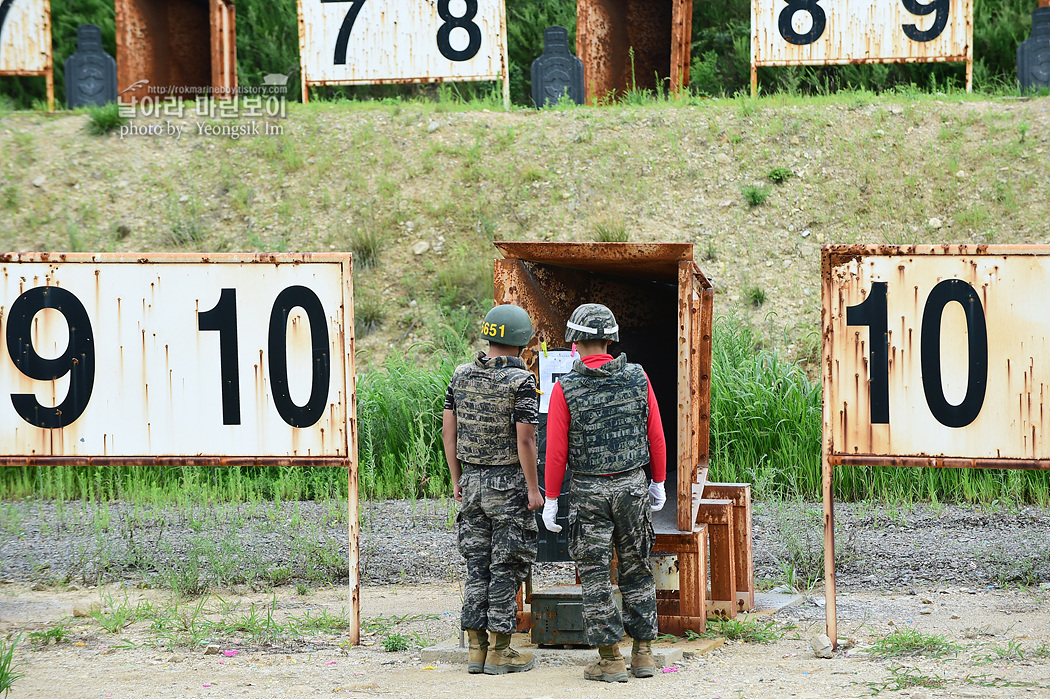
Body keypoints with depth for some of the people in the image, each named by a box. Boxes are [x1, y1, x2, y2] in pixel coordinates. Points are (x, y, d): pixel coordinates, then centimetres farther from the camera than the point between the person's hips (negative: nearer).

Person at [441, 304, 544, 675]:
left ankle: (477, 647, 12)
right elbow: (525, 439, -18)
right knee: (506, 567, 0)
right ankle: (499, 651, 3)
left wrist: (457, 479, 15)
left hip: (471, 480, 6)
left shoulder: (461, 376, 4)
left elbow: (448, 429, 7)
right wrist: (533, 489, -10)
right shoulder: (521, 381, -14)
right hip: (509, 484, -6)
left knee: (477, 565, 11)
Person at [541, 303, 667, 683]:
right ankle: (643, 654, 14)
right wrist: (658, 483, 14)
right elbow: (656, 436, 2)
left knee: (595, 574, 4)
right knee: (637, 570, 13)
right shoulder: (638, 378, -3)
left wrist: (550, 501, -1)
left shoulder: (565, 389, -10)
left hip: (588, 491, -3)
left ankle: (610, 660, 2)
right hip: (633, 485, 3)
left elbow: (556, 451, -9)